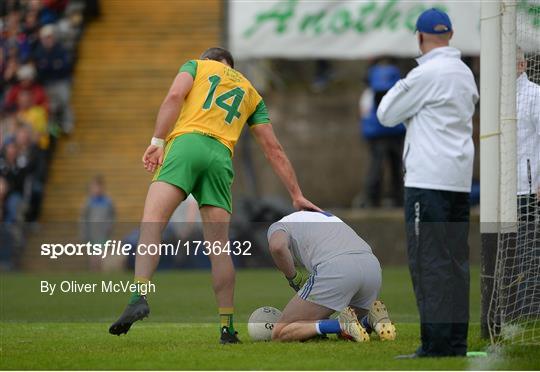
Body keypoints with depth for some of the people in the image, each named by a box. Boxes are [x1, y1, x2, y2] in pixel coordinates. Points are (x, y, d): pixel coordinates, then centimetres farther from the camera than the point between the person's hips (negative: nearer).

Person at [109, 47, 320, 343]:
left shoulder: (197, 65, 24)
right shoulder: (250, 92, 32)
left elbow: (175, 96, 1)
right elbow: (273, 149, 26)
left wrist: (157, 141, -4)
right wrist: (297, 195, 25)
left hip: (187, 143, -3)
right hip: (221, 156, 3)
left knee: (152, 223, -17)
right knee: (219, 247, 7)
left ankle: (139, 296, -38)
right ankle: (227, 326, 4)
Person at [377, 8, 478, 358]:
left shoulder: (426, 74, -12)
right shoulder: (465, 73, 13)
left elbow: (386, 114, -5)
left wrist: (397, 89, 12)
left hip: (429, 180, -8)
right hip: (460, 180, 8)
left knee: (429, 260, -8)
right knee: (455, 260, 10)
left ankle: (436, 343, -12)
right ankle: (456, 342, 11)